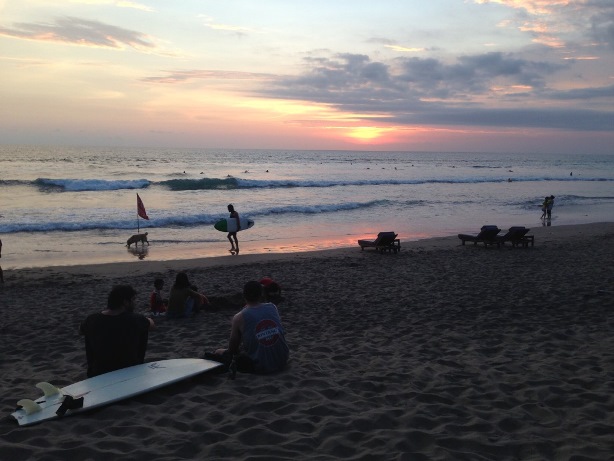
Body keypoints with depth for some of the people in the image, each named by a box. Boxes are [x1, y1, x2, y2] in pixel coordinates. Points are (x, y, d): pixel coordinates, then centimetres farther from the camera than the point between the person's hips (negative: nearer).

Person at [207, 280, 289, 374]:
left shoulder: (239, 318, -9)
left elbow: (232, 349, 0)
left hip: (259, 367, -4)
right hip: (282, 362, 4)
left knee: (219, 352, 13)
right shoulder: (273, 307, 2)